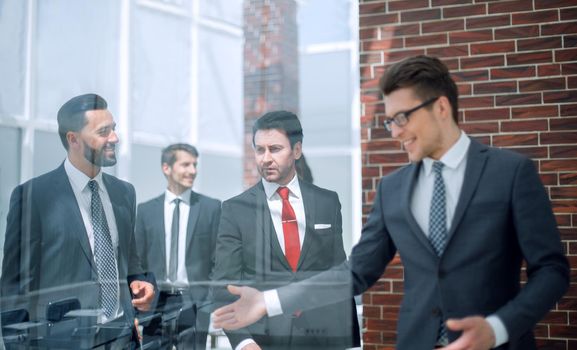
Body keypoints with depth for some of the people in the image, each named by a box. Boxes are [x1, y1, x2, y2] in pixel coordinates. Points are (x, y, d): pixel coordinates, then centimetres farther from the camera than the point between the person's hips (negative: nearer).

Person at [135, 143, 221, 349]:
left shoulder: (211, 207, 2)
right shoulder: (146, 210, 7)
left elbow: (219, 259, 2)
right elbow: (139, 262, 9)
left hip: (194, 301, -2)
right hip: (155, 301, 2)